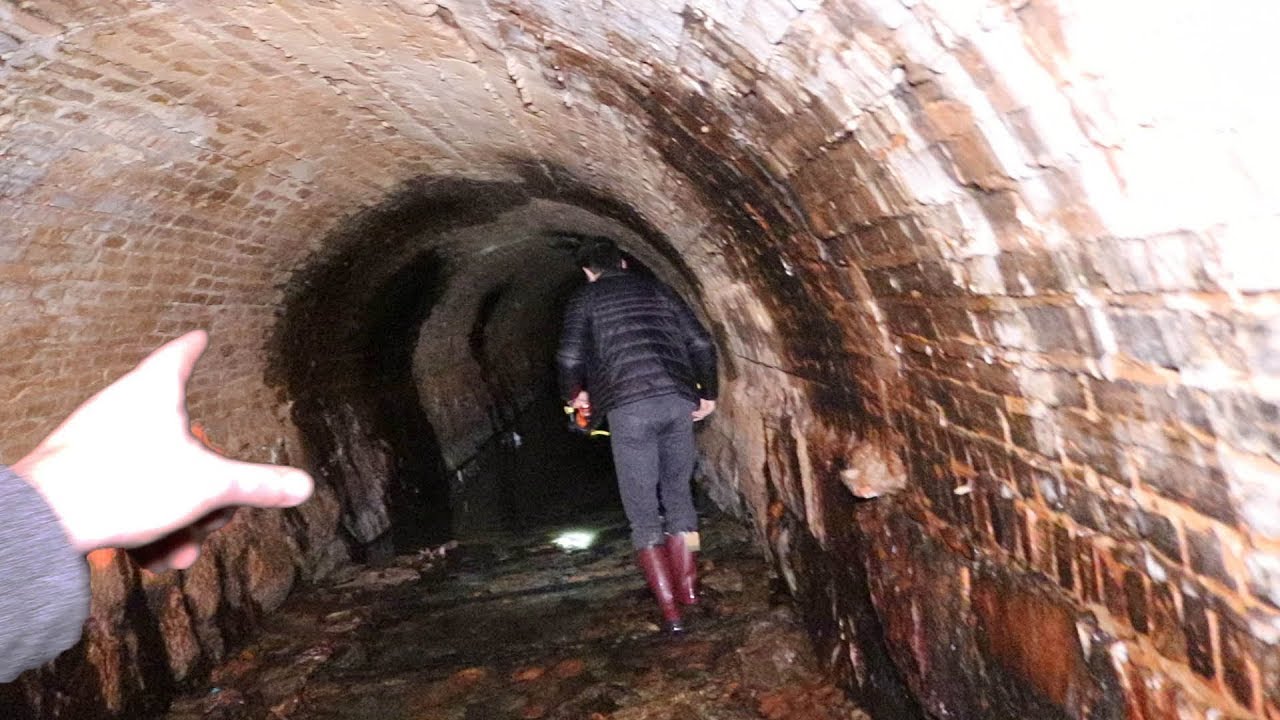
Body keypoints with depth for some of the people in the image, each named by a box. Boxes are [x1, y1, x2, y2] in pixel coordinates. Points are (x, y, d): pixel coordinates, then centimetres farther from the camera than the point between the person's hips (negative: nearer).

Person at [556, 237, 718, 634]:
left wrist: (575, 394, 18)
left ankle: (671, 613, 3)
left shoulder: (585, 299, 11)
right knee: (678, 498, 20)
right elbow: (701, 343, 13)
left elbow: (570, 359, -2)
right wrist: (708, 393, 24)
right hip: (678, 402, 4)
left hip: (629, 408, -3)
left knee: (644, 516, 5)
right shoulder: (656, 289, 20)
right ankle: (689, 594, 21)